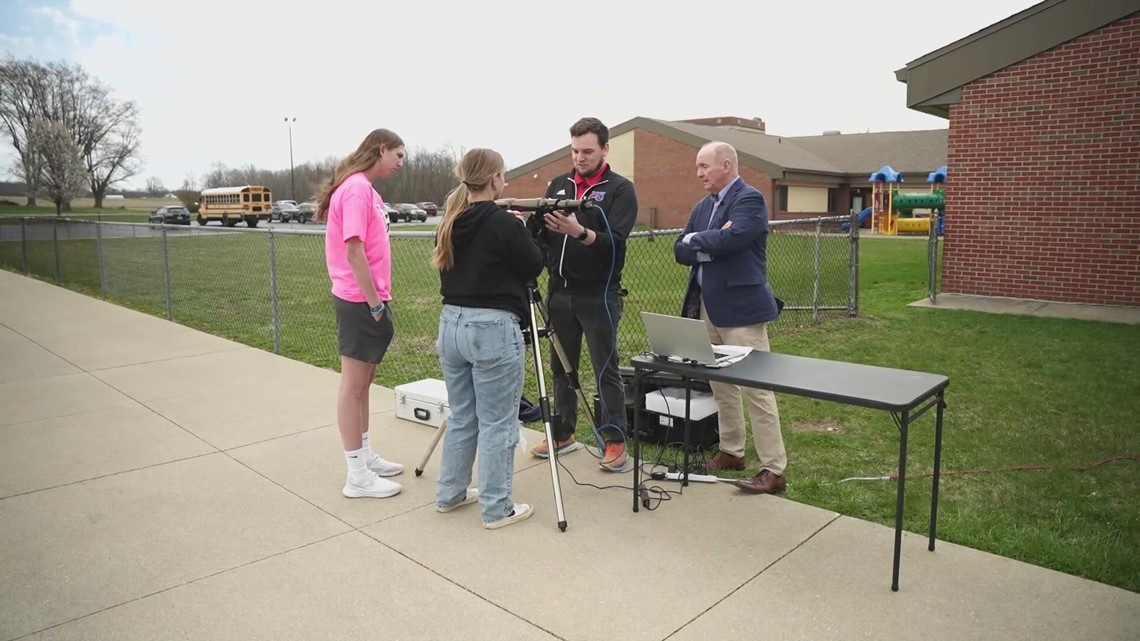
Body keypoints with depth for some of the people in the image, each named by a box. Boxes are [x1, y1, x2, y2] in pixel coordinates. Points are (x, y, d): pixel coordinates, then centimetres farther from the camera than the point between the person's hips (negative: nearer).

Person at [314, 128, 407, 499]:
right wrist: (374, 303, -17)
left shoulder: (365, 188, 14)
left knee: (364, 382, 16)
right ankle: (357, 475, 7)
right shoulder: (357, 189, -15)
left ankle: (365, 456, 29)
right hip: (361, 302, -10)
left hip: (368, 299, 10)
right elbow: (353, 251, -21)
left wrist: (379, 299, 14)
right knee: (353, 386, -2)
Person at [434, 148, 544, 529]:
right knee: (497, 423, 3)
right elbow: (533, 267, -4)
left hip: (451, 323, 8)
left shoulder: (449, 223, 8)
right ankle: (497, 509, 12)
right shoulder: (504, 223, -13)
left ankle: (450, 494, 30)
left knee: (460, 417, 19)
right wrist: (522, 229, 11)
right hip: (493, 328, -7)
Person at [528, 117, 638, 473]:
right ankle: (563, 433, 25)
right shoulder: (558, 185, 11)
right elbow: (541, 235, 8)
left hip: (598, 295, -5)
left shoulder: (620, 190, -4)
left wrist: (579, 232, -33)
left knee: (606, 371, 1)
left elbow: (615, 242, -17)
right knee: (561, 367, 12)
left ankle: (614, 440, 12)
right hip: (560, 292, 5)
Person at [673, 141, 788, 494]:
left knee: (756, 388, -5)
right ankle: (731, 451, 30)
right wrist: (710, 246, -11)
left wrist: (696, 239, -6)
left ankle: (774, 470, 1)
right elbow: (681, 251, 7)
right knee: (721, 385, 16)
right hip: (708, 306, 9)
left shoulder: (750, 199, -10)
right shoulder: (702, 206, 15)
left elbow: (729, 239, -24)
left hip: (740, 307, -8)